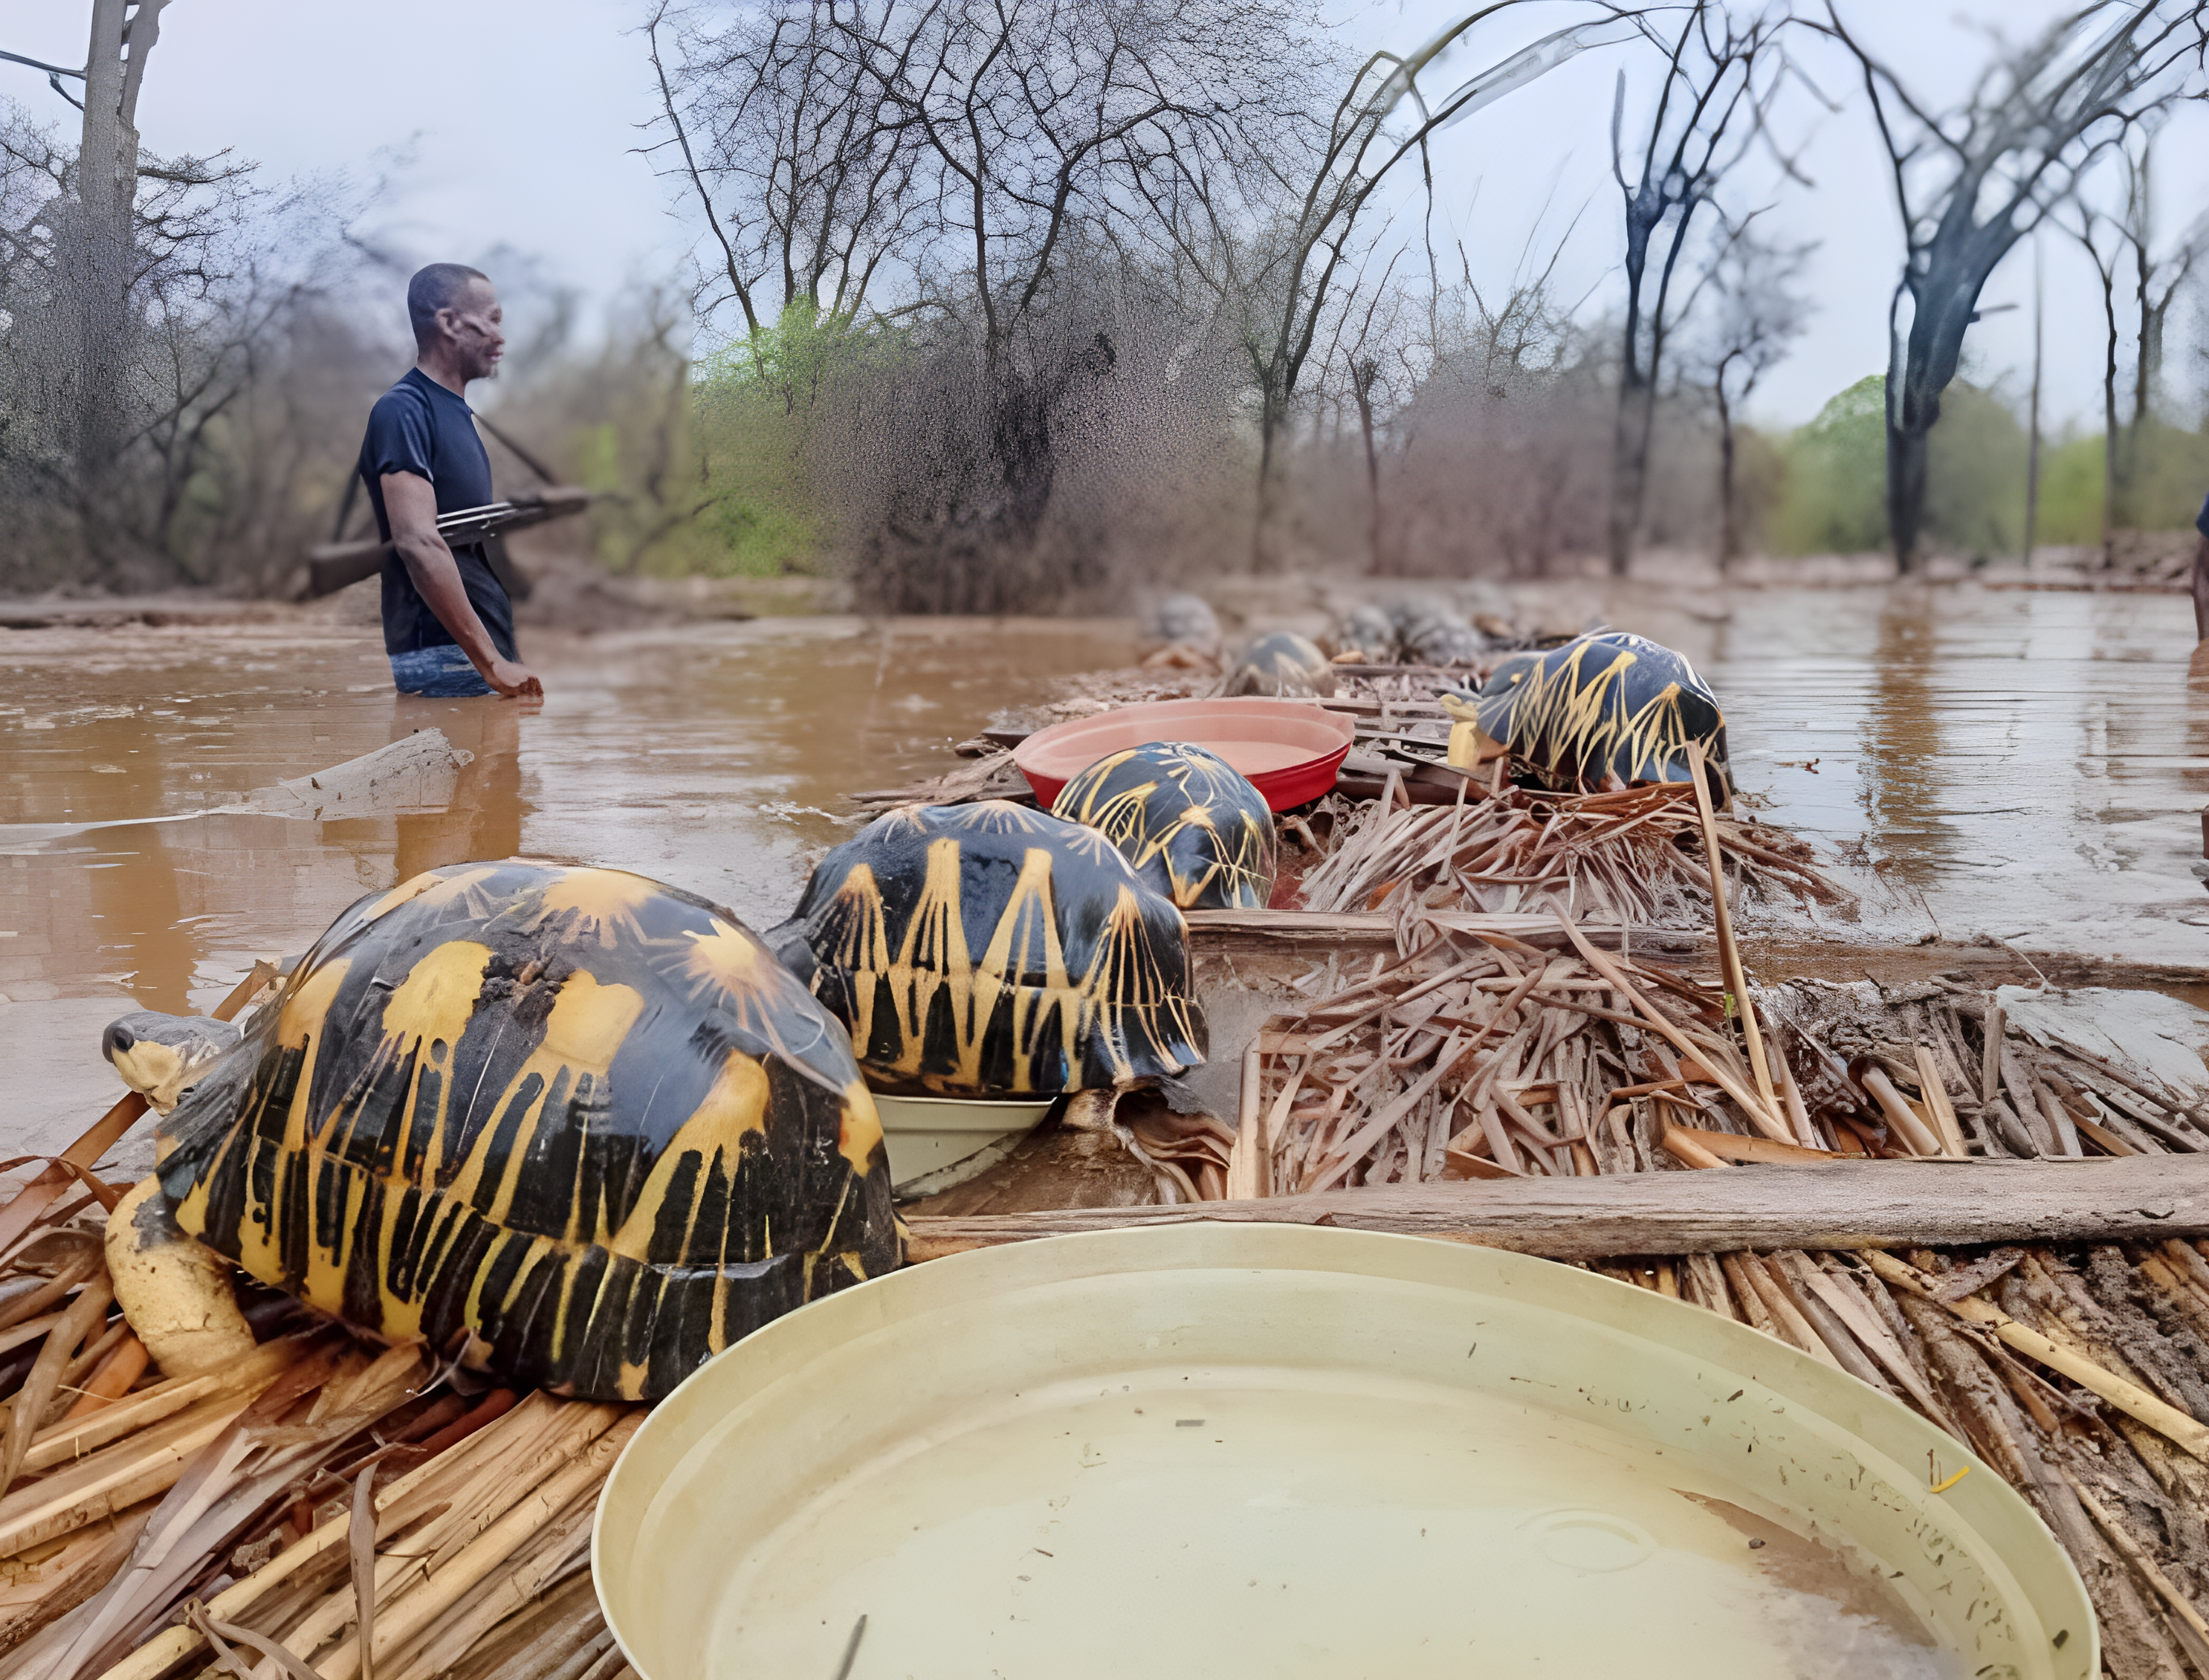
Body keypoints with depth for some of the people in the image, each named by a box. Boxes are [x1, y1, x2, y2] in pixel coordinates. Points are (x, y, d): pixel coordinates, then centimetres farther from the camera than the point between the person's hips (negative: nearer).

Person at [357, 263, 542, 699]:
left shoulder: (459, 413, 19)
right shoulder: (403, 410, -10)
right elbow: (418, 543, -21)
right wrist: (491, 662, -24)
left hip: (483, 650, 9)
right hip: (443, 657, -9)